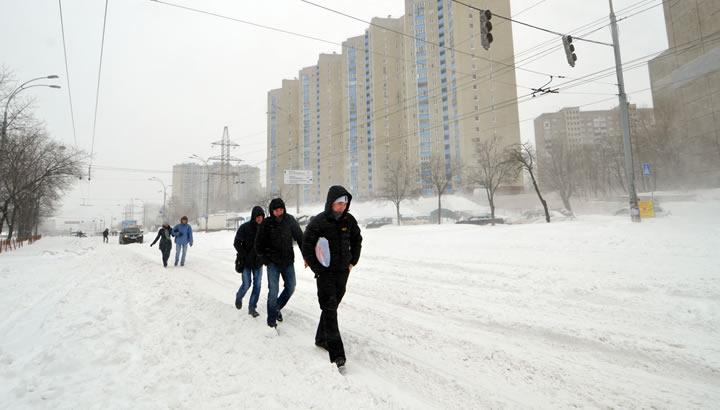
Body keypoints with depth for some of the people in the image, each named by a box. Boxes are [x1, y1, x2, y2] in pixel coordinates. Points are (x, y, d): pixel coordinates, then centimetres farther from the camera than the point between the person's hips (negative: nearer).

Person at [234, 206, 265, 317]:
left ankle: (252, 307, 15)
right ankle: (239, 298, 32)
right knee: (246, 284, -1)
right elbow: (237, 243, -8)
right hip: (246, 262, -3)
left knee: (257, 285, 2)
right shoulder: (245, 227, -11)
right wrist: (244, 255, -15)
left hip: (258, 261, 3)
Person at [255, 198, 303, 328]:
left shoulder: (290, 220, -4)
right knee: (273, 290, -5)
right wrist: (264, 259, -4)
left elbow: (300, 237, 2)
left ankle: (277, 307, 32)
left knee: (290, 288, 7)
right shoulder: (266, 223, -8)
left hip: (288, 261, 3)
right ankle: (271, 319, 12)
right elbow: (258, 244, 2)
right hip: (273, 262, -3)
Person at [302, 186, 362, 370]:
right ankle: (337, 354, -7)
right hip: (325, 272, -5)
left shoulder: (349, 220, 0)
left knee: (332, 306, 17)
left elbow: (357, 240, 16)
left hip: (343, 271, 5)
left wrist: (353, 261, 8)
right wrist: (317, 269, -10)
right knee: (330, 310, -8)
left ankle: (321, 338, 37)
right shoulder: (318, 222, -13)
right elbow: (306, 247, -8)